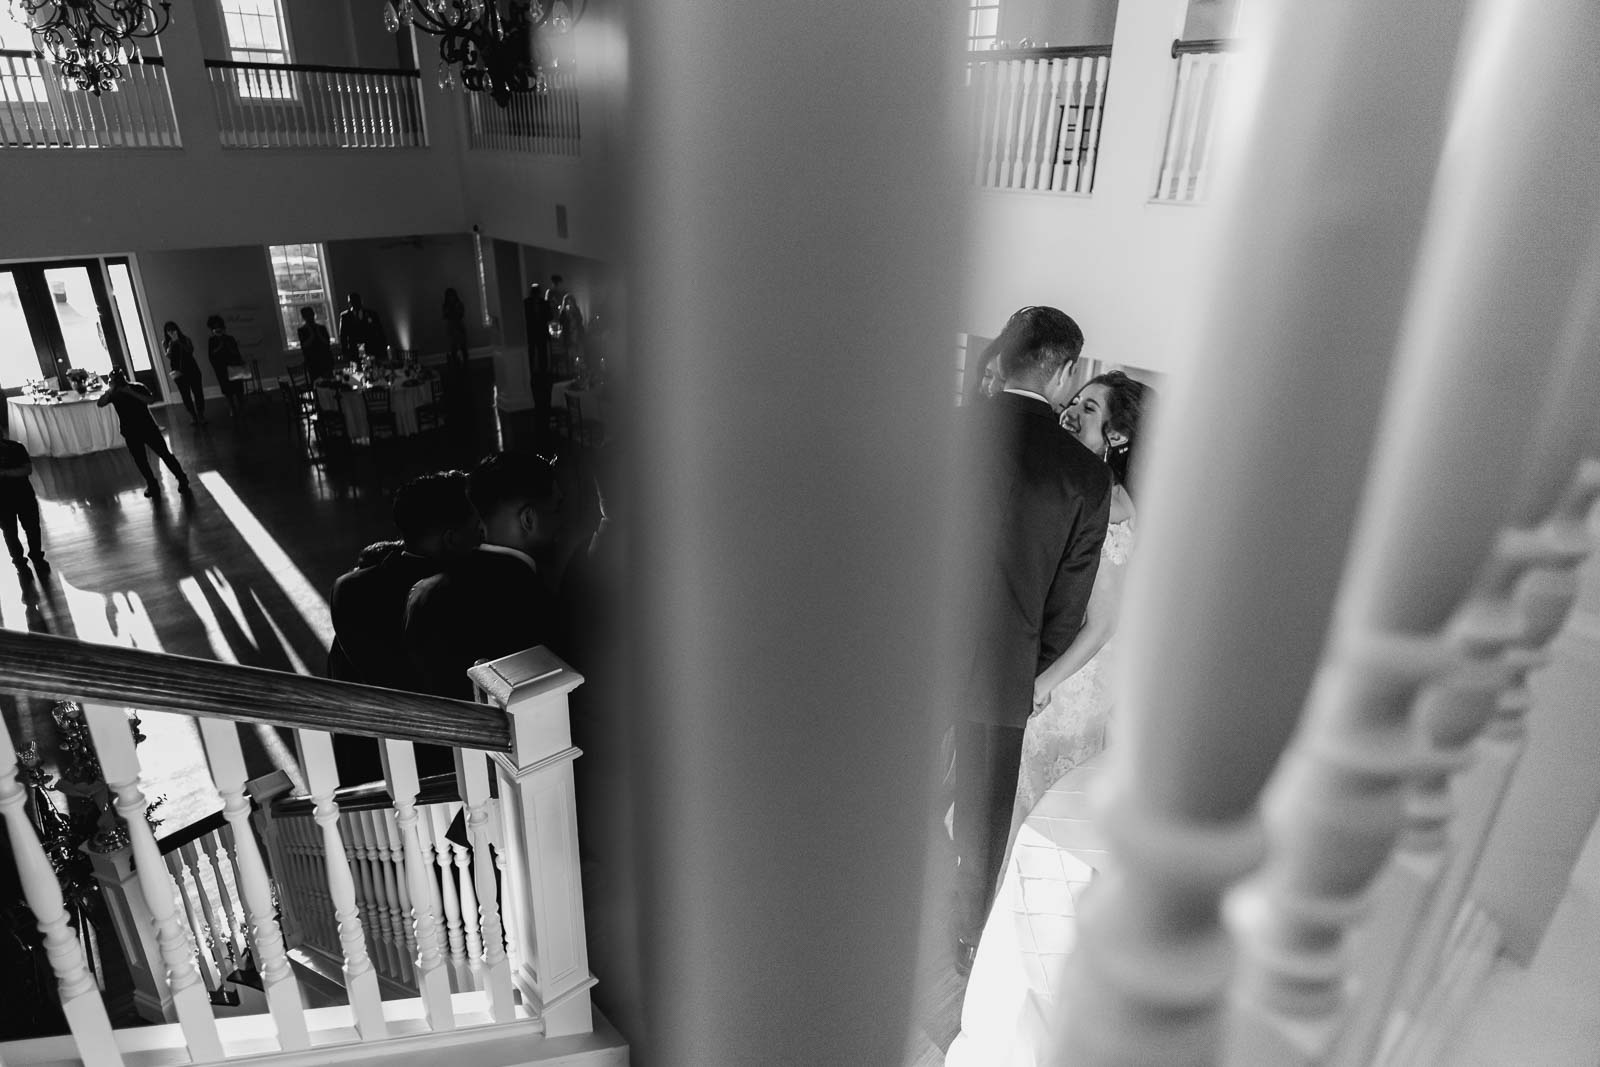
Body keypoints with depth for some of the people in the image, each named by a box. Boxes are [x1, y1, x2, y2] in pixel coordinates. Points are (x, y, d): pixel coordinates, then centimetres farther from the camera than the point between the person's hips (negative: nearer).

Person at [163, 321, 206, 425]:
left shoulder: (185, 338, 3)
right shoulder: (167, 343, 3)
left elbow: (190, 350, -14)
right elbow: (169, 356, -10)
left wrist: (178, 341, -18)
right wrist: (172, 343, -19)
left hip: (192, 369, 0)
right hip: (178, 372, 0)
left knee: (198, 392, -2)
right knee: (185, 395, 3)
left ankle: (201, 415, 7)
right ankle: (193, 416, 12)